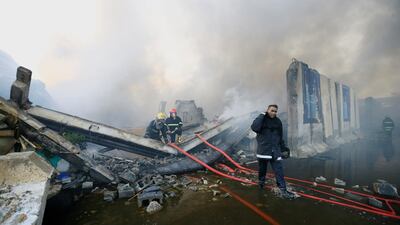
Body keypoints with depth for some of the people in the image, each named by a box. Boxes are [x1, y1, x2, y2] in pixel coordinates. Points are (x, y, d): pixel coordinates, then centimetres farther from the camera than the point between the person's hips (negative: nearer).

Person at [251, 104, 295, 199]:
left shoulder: (278, 121, 7)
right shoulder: (262, 119, -5)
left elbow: (280, 136, 16)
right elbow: (254, 128, -26)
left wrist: (283, 147, 14)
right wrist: (262, 115, -20)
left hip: (275, 150, 2)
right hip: (263, 150, -2)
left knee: (279, 170, -3)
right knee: (262, 169, 13)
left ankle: (283, 189, 2)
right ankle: (261, 181, 36)